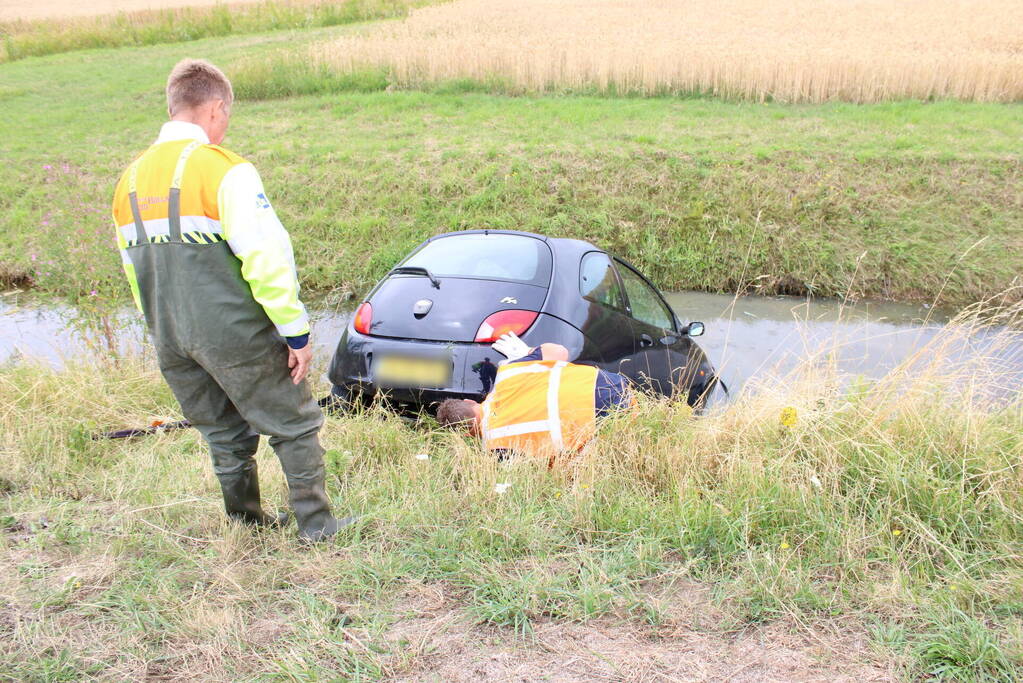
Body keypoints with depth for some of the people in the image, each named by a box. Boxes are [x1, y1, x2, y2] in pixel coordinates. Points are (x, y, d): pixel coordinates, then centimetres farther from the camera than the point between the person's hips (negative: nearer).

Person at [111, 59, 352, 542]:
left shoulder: (131, 180, 9)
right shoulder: (222, 169, -14)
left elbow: (133, 265, 16)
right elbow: (266, 257, -19)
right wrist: (296, 332, -13)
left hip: (171, 341, 7)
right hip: (236, 334, -7)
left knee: (225, 435, 21)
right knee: (294, 427, 8)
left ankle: (246, 522, 30)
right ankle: (316, 525, 13)